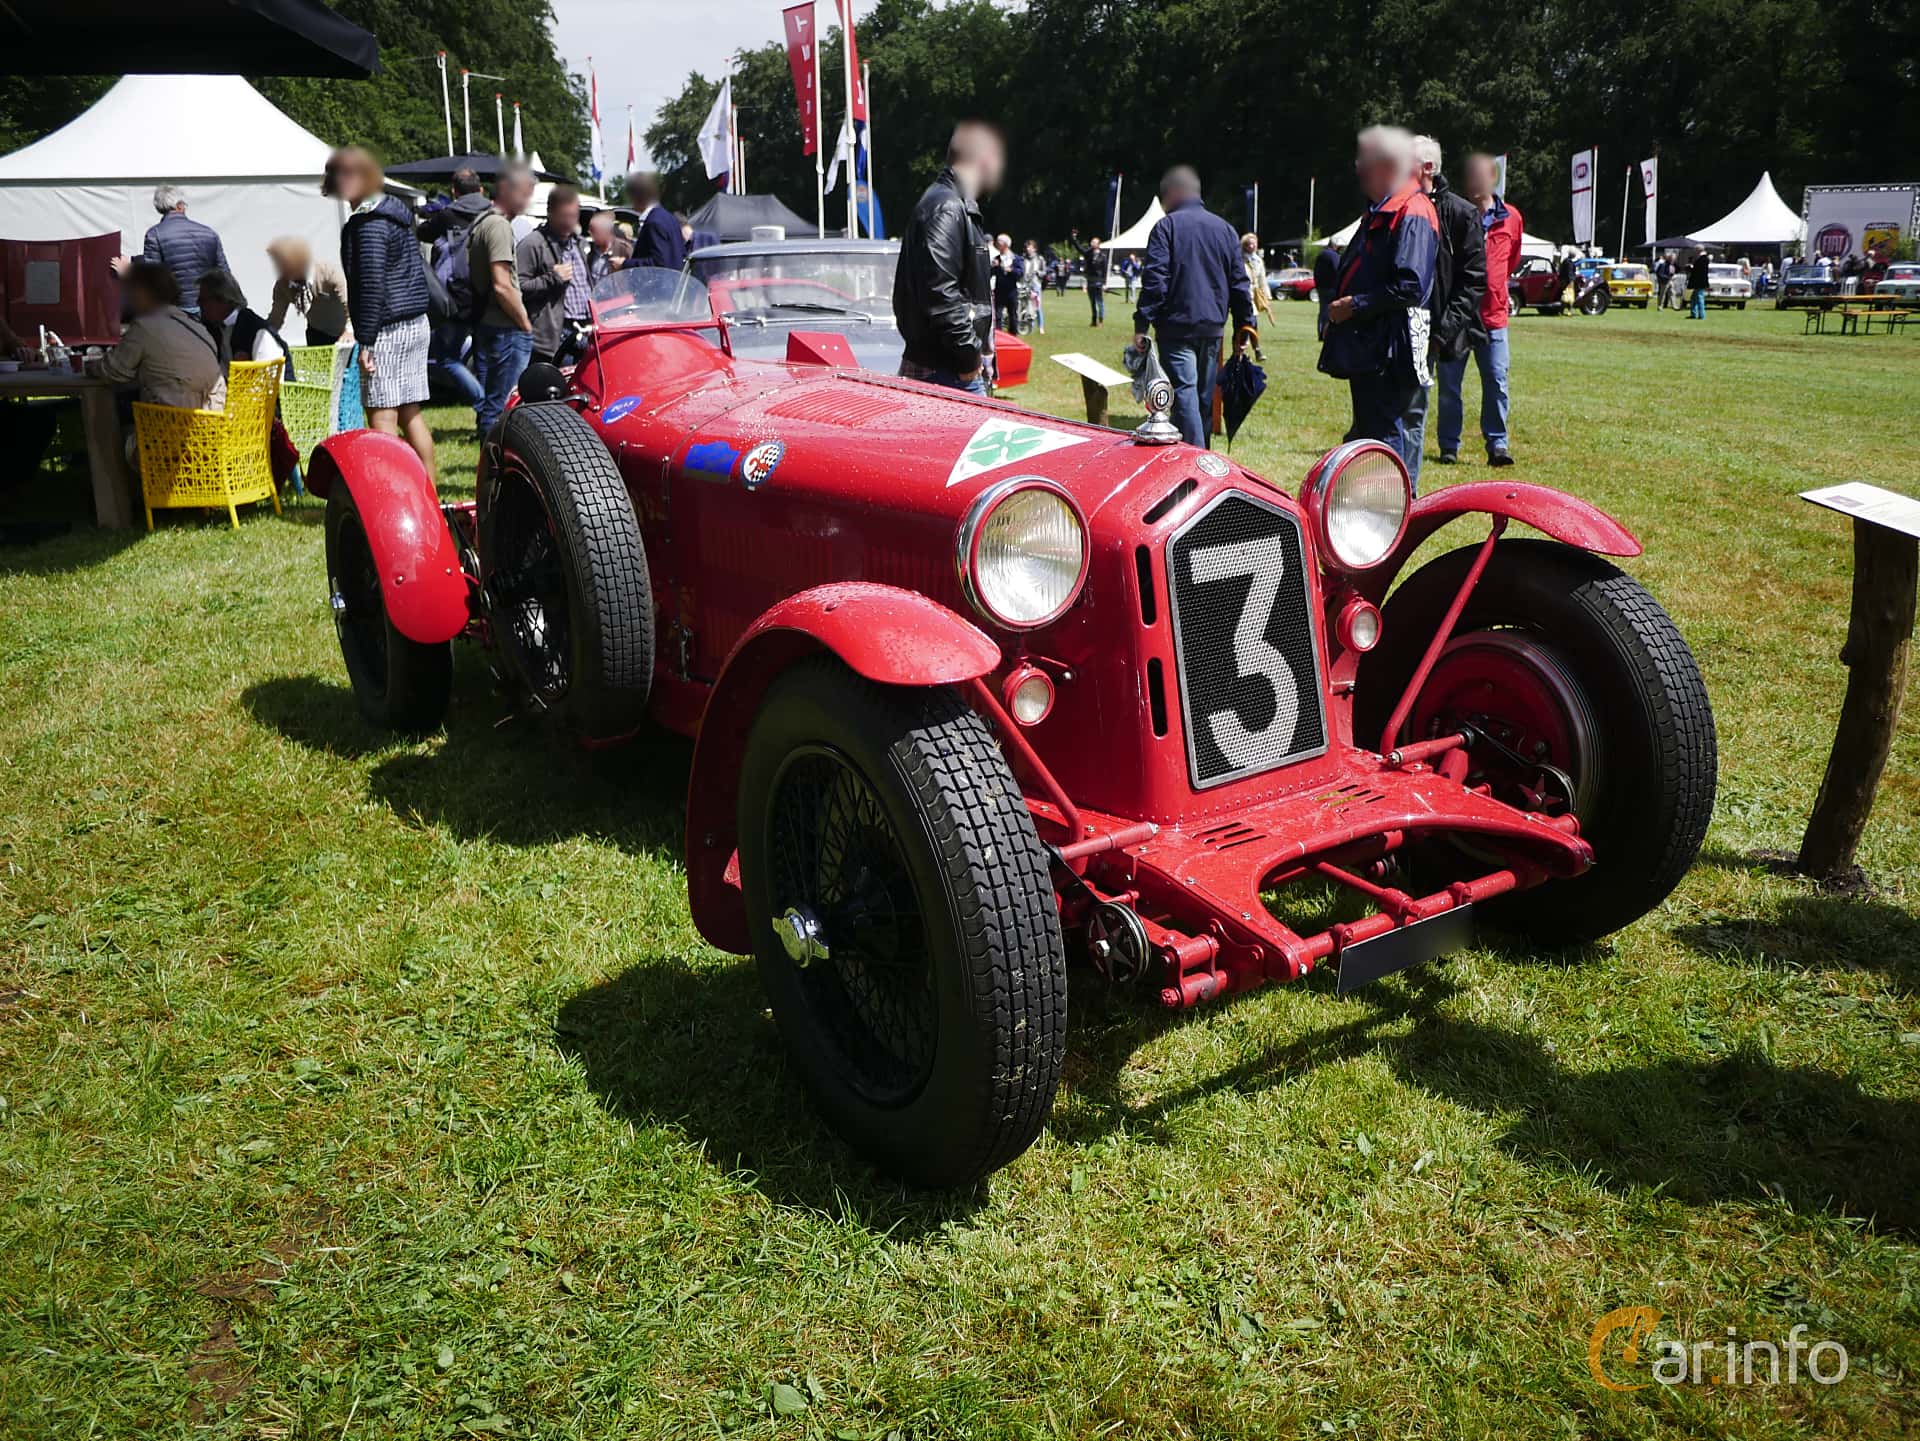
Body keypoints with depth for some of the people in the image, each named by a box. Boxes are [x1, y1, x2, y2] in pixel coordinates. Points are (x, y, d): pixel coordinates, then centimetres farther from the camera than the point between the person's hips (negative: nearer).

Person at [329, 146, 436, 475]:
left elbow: (371, 284, -17)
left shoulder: (369, 222, -12)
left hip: (388, 329, -10)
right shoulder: (396, 211, 16)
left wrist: (365, 340, -17)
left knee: (382, 417, -8)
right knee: (411, 414, 12)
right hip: (417, 324, 10)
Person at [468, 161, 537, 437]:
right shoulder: (499, 226, -14)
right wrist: (525, 323, -9)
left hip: (484, 325, 10)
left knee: (487, 402, 13)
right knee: (502, 406, -9)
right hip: (506, 330, -10)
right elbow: (501, 286, -21)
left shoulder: (480, 223, 17)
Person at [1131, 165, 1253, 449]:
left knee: (1184, 394, -10)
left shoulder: (1166, 226, -3)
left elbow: (1154, 278, -11)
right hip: (1213, 328, 5)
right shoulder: (1225, 229, 14)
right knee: (1205, 396, 13)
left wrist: (1141, 325, -11)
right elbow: (1239, 282, 13)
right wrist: (1244, 327, 16)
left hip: (1177, 326, -5)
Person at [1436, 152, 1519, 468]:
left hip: (1493, 315, 2)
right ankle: (1449, 446, 12)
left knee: (1497, 382, -3)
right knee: (1449, 385, 3)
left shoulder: (1511, 217, 7)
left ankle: (1497, 444, 3)